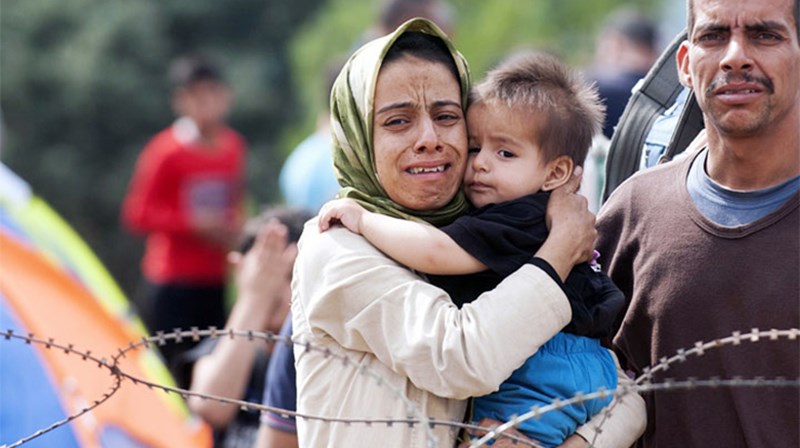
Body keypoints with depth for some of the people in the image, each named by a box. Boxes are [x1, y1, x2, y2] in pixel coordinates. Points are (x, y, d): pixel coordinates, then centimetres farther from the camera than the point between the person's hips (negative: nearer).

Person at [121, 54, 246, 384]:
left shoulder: (233, 147, 7)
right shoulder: (166, 152, -11)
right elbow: (137, 214, -10)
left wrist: (234, 225, 2)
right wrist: (193, 222, -17)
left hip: (214, 279, 6)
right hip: (172, 282, -6)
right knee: (167, 366, -8)